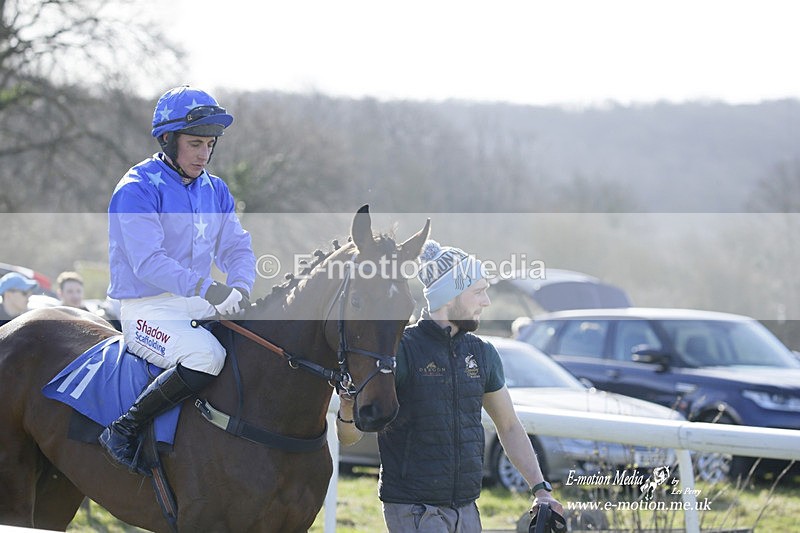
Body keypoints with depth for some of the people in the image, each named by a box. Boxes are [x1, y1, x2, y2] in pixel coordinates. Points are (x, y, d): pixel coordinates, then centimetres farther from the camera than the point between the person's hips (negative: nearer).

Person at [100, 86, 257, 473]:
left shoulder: (215, 191, 13)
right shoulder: (137, 190, -12)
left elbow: (236, 247, 9)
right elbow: (148, 262, -23)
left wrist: (240, 288, -14)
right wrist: (207, 289, -34)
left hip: (199, 307, 8)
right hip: (147, 309, -8)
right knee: (206, 355, -34)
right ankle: (123, 430, -22)